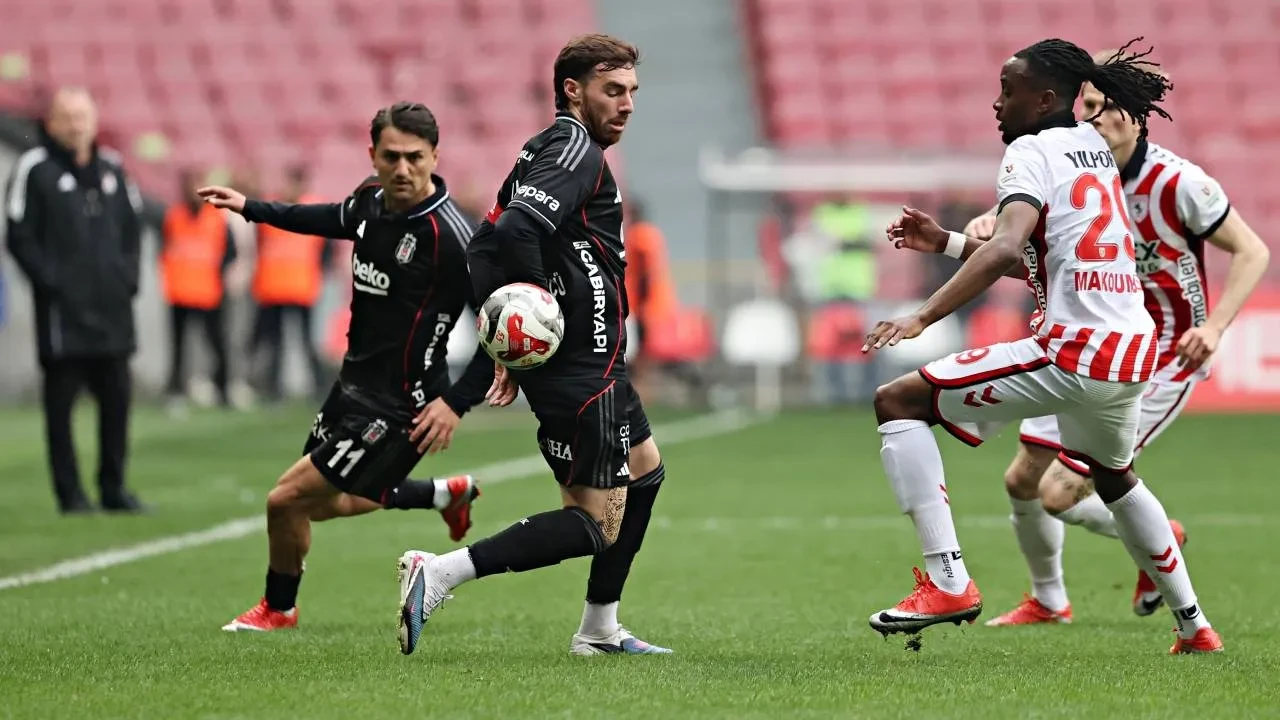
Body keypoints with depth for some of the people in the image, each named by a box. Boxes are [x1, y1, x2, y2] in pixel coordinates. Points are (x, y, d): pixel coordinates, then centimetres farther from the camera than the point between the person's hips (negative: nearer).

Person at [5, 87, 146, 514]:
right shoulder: (34, 169, -4)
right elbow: (20, 238, -6)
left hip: (112, 305, 5)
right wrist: (49, 281, -13)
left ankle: (113, 488, 16)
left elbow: (132, 226, 19)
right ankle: (70, 493, 4)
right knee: (61, 401, -1)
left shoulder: (111, 168, 12)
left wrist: (127, 277, 6)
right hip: (61, 309, -5)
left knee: (117, 397, 7)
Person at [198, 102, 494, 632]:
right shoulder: (372, 198, -2)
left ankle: (278, 608, 25)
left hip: (399, 407, -8)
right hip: (353, 386, 8)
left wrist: (457, 402, -28)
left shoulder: (448, 236, -25)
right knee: (322, 504, 25)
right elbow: (337, 219, 24)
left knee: (288, 498, -5)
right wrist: (250, 207, 27)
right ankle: (448, 495, 44)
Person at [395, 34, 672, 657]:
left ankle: (599, 630, 30)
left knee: (644, 468, 27)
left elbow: (485, 248, 17)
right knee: (596, 526, -10)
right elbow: (516, 231, -29)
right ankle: (439, 573, -18)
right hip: (584, 366, -11)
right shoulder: (577, 151, -13)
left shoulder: (542, 152, 17)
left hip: (562, 364, 11)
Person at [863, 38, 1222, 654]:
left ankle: (947, 581, -16)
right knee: (1113, 476, 37)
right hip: (1134, 347, 9)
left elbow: (1006, 248, -24)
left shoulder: (1033, 152, -6)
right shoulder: (1095, 149, 19)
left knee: (898, 402, -6)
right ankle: (1194, 626, 41)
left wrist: (923, 317, -32)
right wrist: (946, 242, 30)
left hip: (1073, 350, -9)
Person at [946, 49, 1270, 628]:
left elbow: (1252, 252, -12)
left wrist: (1215, 325, -25)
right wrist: (988, 231, -21)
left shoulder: (1177, 182, -20)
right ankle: (1048, 602, 33)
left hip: (1161, 363, -6)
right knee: (1022, 481, 8)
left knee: (1059, 494, -12)